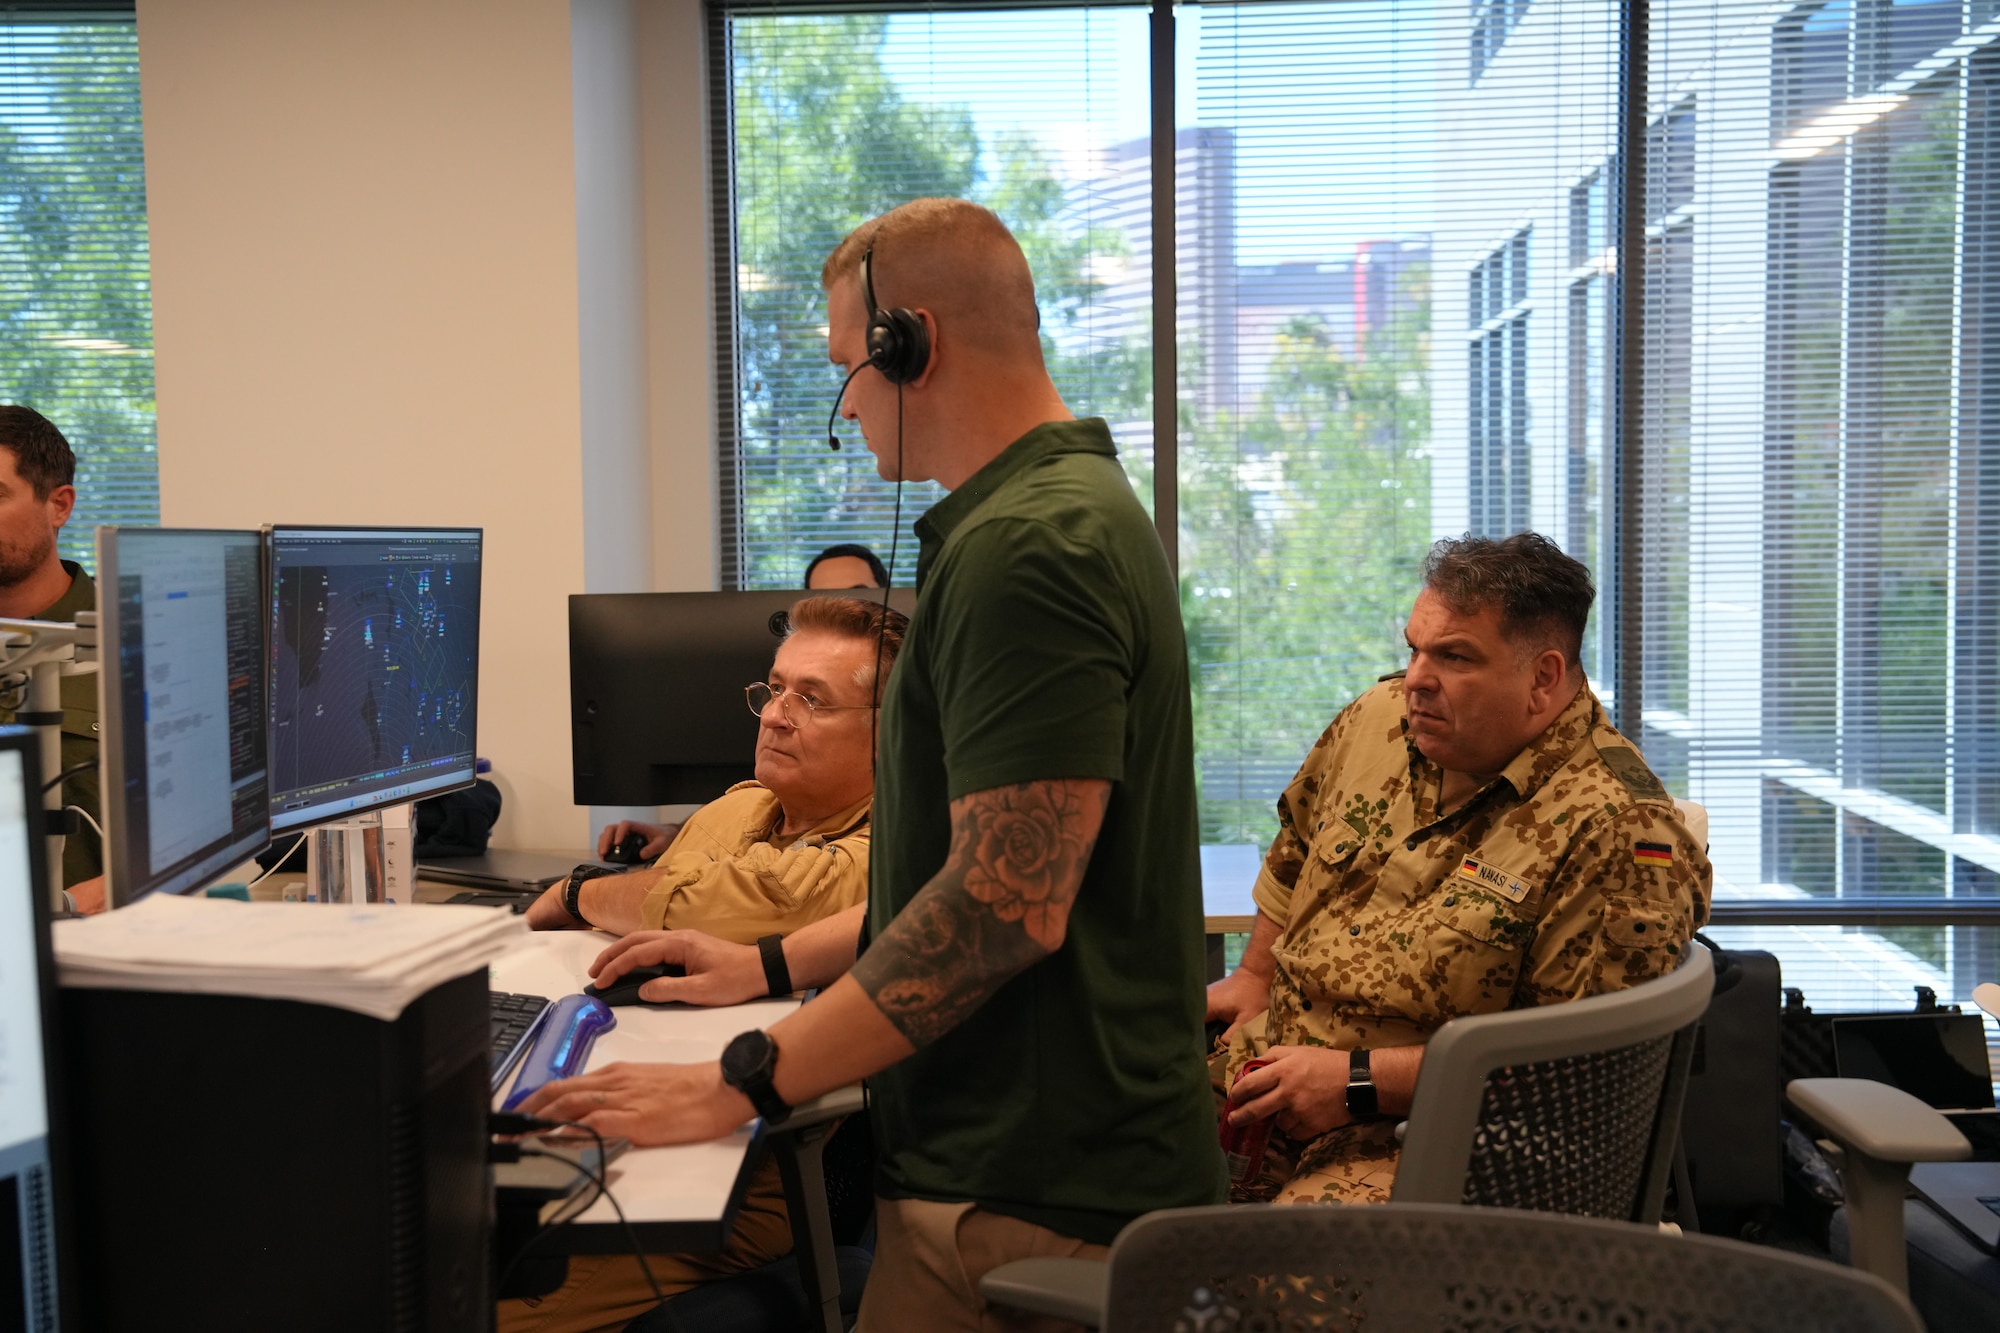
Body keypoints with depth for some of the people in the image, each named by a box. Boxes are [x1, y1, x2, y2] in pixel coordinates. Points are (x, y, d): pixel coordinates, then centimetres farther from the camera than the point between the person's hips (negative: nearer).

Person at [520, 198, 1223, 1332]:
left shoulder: (1025, 549, -20)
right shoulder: (1070, 508, 15)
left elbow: (1006, 907, -26)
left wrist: (744, 1083, -19)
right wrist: (776, 963, 18)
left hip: (1028, 1203, -10)